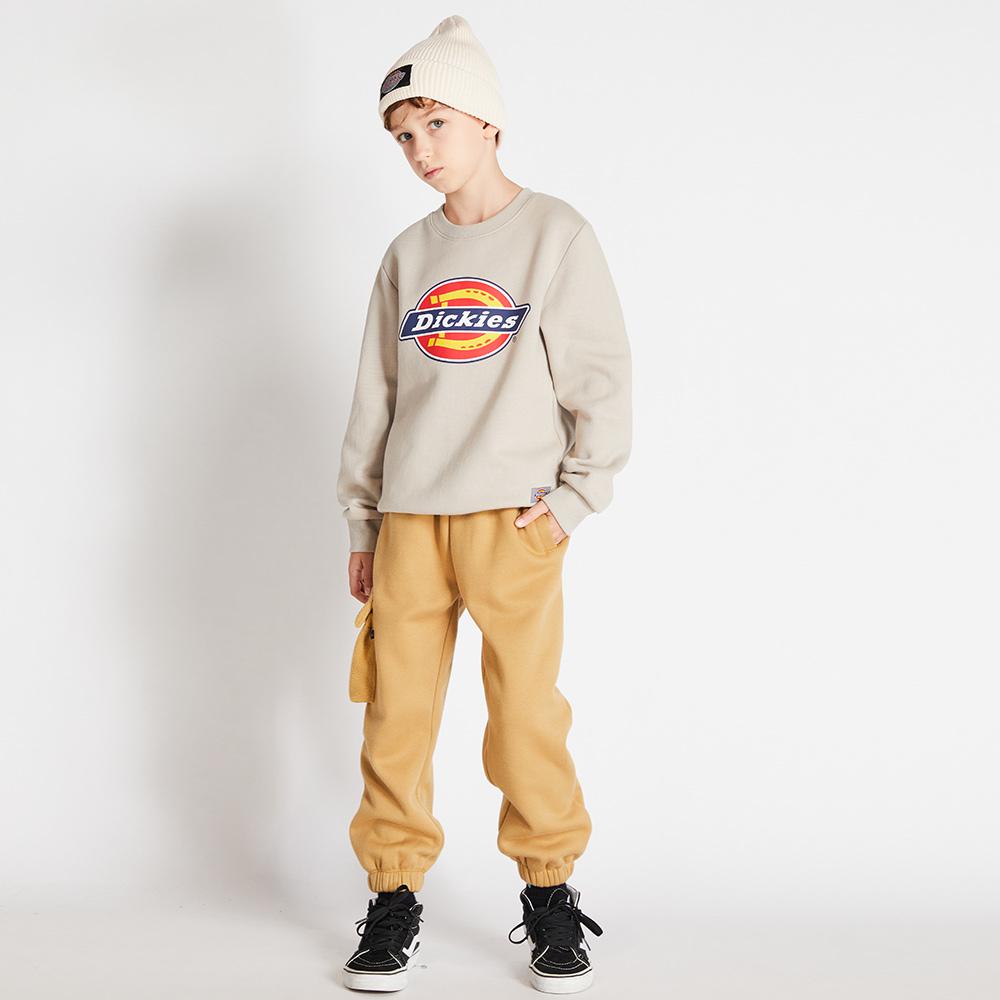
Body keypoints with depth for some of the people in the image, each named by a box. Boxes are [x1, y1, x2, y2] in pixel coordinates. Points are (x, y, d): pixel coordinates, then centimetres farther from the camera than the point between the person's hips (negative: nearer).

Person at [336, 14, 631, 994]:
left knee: (526, 710, -3)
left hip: (513, 517, -3)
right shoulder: (407, 256, 14)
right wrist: (362, 524, 15)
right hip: (409, 518, 4)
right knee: (396, 712, 2)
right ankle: (394, 899, 13)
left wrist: (577, 497, -5)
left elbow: (603, 374, 1)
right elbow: (375, 395, 17)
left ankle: (550, 894, 13)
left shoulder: (554, 233, 3)